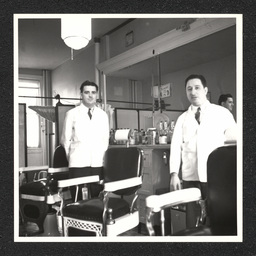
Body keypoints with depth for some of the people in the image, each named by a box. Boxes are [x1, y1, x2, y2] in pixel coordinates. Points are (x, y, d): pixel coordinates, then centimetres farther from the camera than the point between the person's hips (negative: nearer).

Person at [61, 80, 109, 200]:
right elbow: (65, 140, 5)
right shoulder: (72, 114, 2)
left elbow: (105, 139, 12)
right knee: (78, 199, 1)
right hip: (78, 164, -2)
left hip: (98, 163, 2)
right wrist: (71, 157, 6)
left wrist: (102, 157, 6)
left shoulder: (103, 115, 10)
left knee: (97, 198, 4)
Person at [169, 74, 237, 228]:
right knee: (192, 218, 7)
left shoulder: (222, 113, 6)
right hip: (190, 177, 2)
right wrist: (174, 173, -5)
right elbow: (175, 146, 5)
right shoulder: (183, 118, 12)